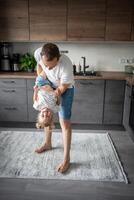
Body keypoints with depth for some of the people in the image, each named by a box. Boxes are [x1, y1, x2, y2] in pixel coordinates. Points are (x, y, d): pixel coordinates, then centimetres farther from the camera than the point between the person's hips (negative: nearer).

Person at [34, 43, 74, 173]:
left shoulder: (66, 65, -41)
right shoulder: (38, 53, -27)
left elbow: (63, 87, -24)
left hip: (65, 89, -5)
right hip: (49, 86, 6)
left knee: (64, 122, -9)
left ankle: (66, 159, 2)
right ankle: (47, 143, 40)